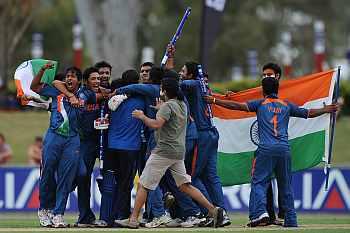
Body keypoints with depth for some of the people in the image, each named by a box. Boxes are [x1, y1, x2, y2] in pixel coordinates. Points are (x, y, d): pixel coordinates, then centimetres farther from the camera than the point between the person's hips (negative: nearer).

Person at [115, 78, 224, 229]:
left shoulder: (167, 106, -11)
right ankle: (213, 210, 1)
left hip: (164, 151, -8)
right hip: (179, 152, 8)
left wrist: (142, 116, -10)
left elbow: (156, 124, -23)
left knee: (143, 185, -3)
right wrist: (160, 108, 35)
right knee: (185, 186, 10)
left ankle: (133, 219, -4)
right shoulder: (183, 105, 15)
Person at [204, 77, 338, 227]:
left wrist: (215, 101, 3)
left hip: (266, 149, -3)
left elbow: (238, 106, 0)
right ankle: (291, 220, 12)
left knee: (258, 182, -3)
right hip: (284, 149, 3)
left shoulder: (260, 103, 10)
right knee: (286, 185, 12)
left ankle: (260, 212, -24)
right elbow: (309, 113, 24)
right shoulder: (287, 105, 18)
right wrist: (327, 109, 40)